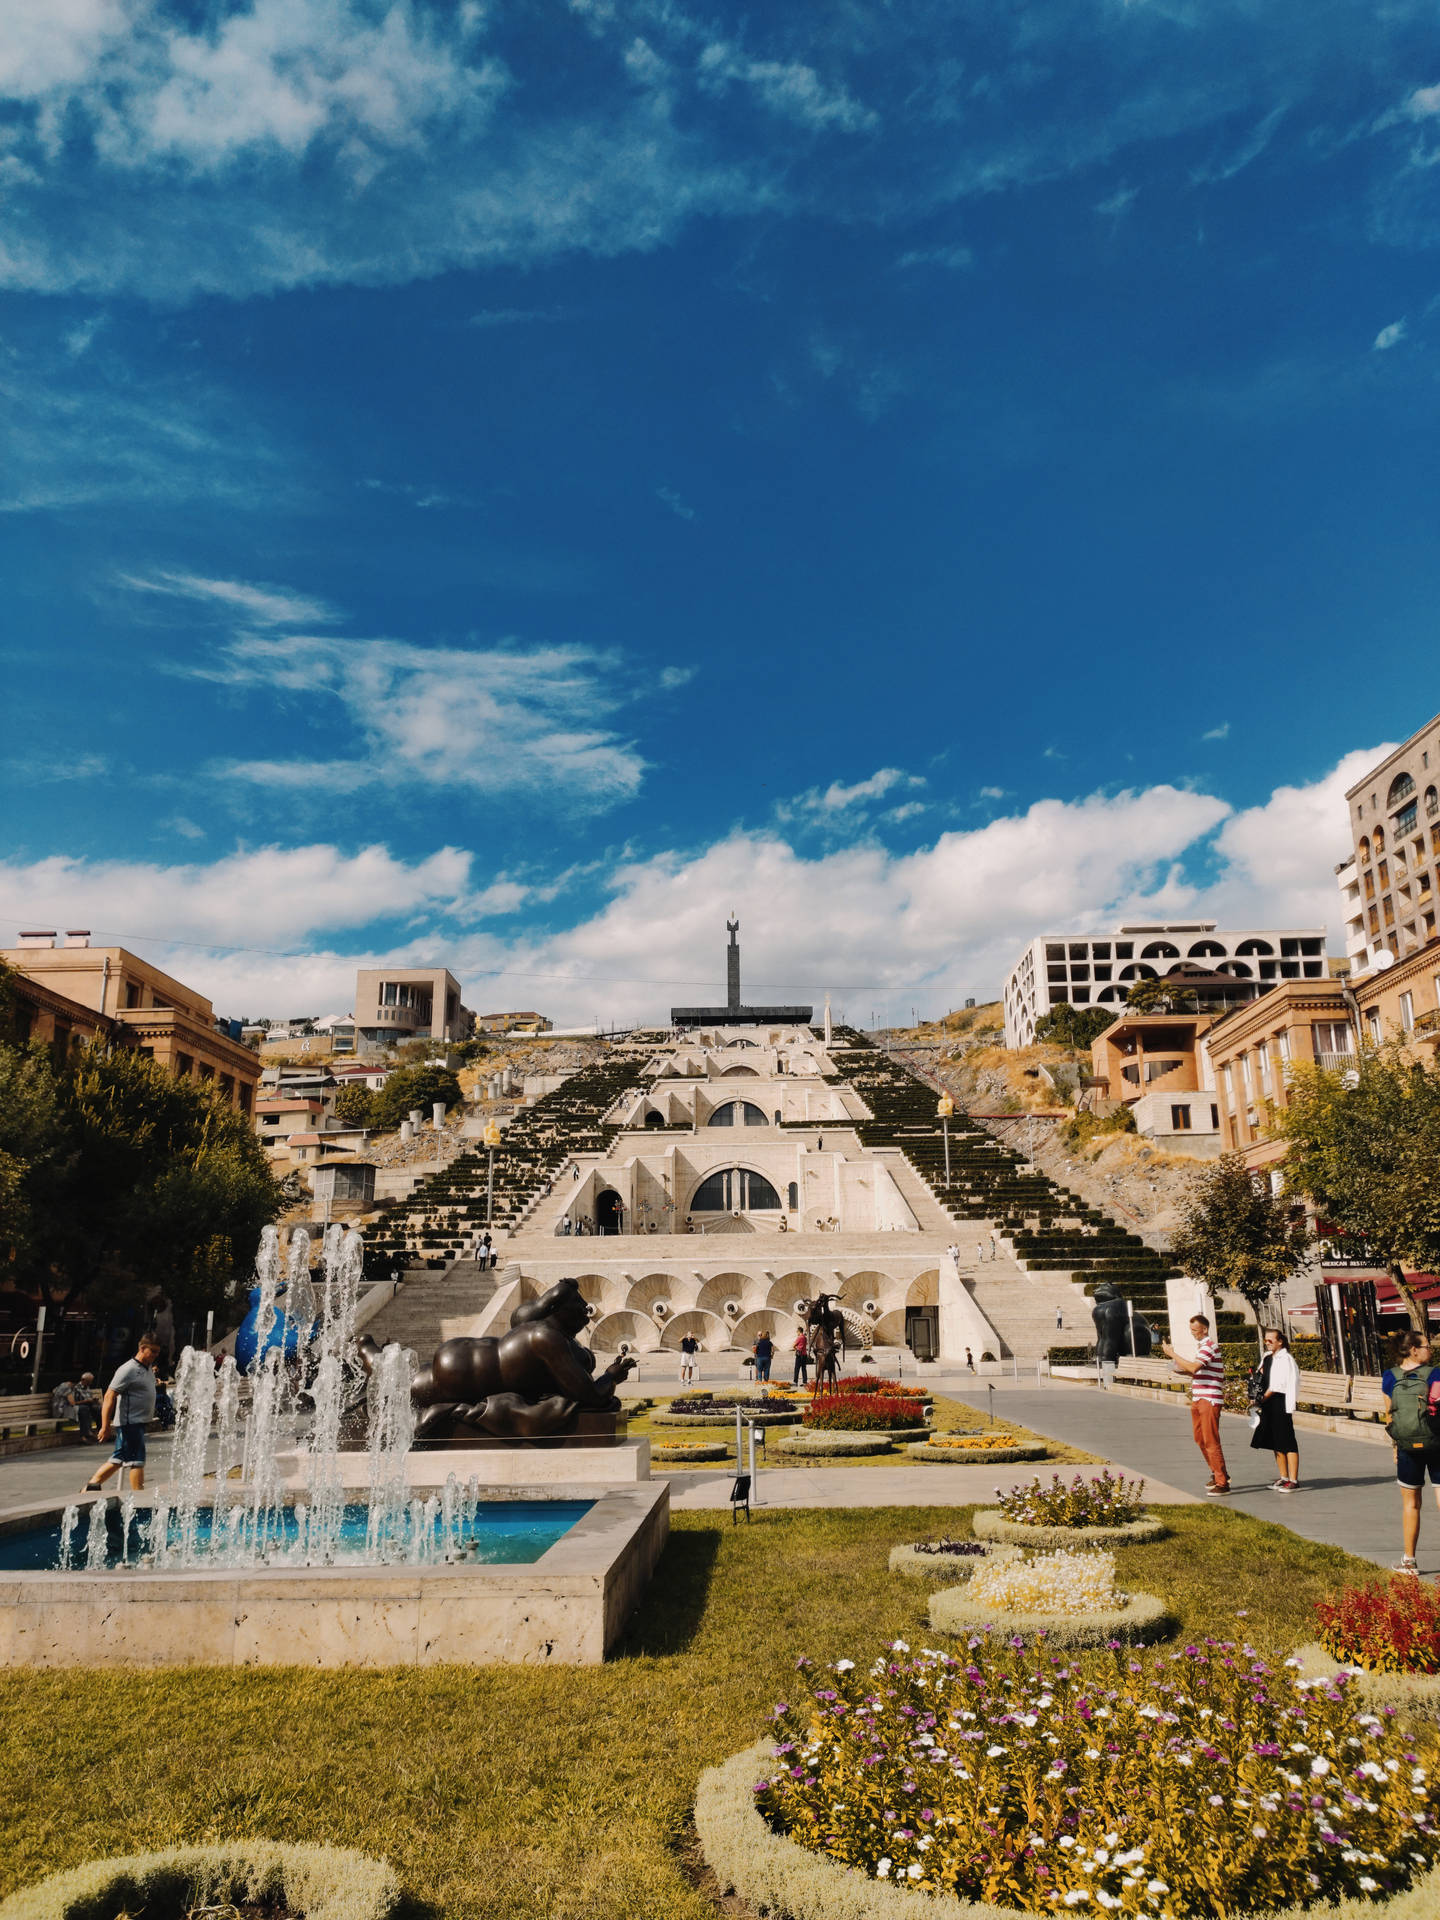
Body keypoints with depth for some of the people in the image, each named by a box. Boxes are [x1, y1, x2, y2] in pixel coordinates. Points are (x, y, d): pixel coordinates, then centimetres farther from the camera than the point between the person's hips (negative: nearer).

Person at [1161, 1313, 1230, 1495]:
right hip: (1198, 1399, 10)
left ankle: (1222, 1482, -3)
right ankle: (1217, 1473, 29)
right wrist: (1181, 1368, 7)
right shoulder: (1200, 1346, 17)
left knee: (1211, 1441, -8)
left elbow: (1194, 1367, -27)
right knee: (1200, 1439, 16)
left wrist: (1172, 1354, -21)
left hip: (1209, 1399, -10)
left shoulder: (1208, 1346, -14)